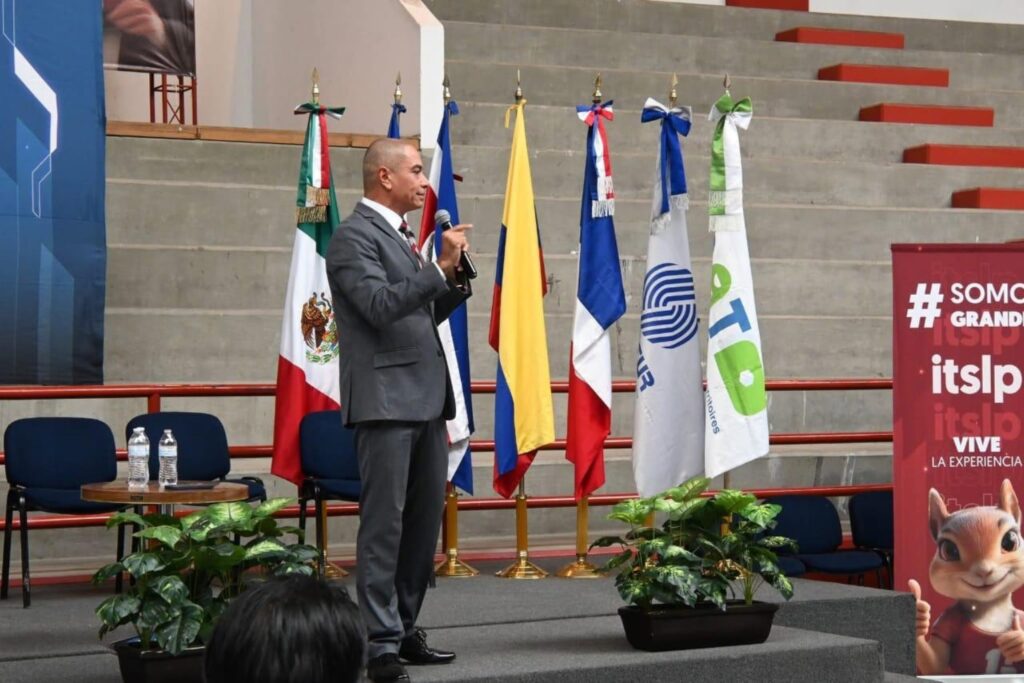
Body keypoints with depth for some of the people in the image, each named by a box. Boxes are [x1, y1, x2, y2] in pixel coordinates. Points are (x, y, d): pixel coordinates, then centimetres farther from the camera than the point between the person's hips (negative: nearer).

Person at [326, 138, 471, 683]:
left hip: (425, 398, 9)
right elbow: (380, 304, -21)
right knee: (384, 524, -6)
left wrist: (455, 281, 7)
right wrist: (441, 266, -21)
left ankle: (406, 629, 20)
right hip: (385, 400, -9)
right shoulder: (354, 235, -9)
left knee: (425, 521, 11)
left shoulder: (403, 236, 19)